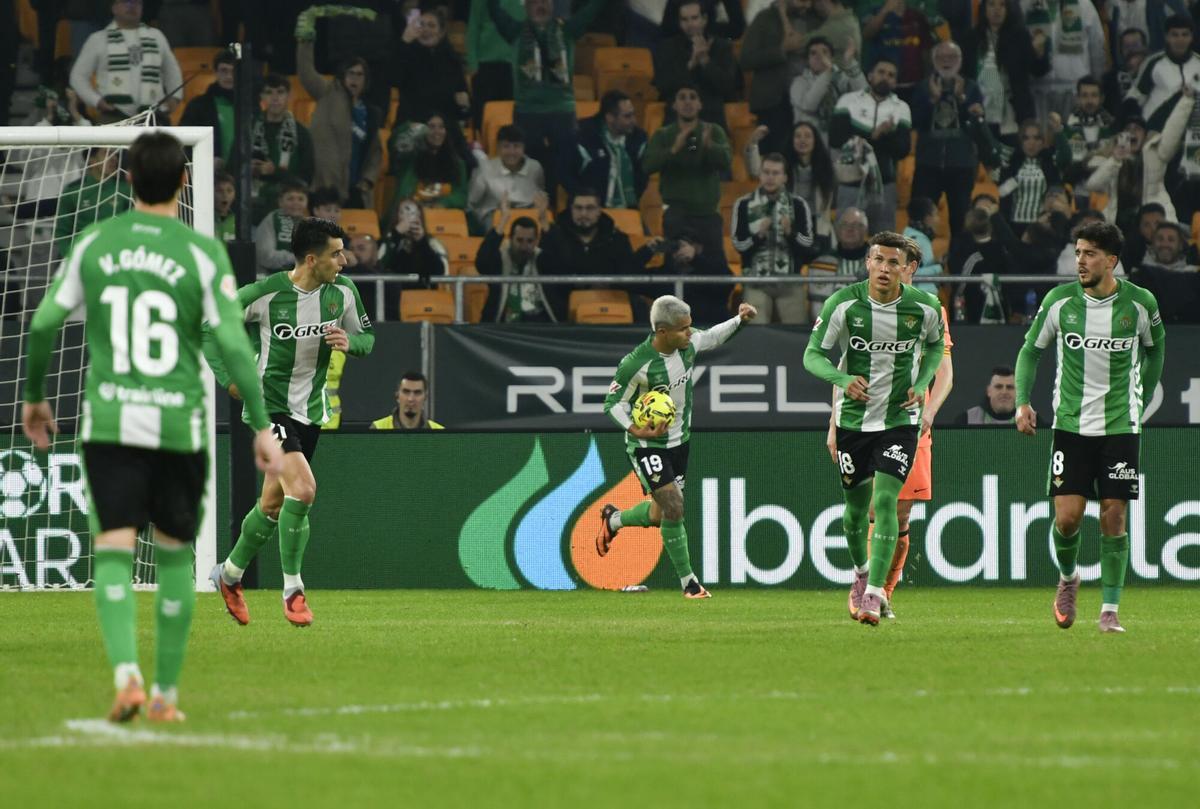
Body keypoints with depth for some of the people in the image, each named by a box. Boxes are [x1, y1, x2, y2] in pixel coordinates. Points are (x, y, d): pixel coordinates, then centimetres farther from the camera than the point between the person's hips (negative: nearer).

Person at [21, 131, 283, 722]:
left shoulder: (94, 244, 2)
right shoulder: (203, 253, -4)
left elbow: (44, 323, 3)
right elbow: (233, 343, -9)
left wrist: (33, 396, 19)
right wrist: (261, 426, -4)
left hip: (108, 422, 0)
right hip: (179, 423, 0)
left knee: (113, 553, -3)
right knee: (174, 553, 14)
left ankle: (126, 673, -25)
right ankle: (166, 693, 17)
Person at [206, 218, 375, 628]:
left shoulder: (343, 291, -4)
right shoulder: (265, 294, -18)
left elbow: (366, 337, 10)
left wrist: (349, 342, -13)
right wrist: (227, 377, -13)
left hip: (310, 409, 6)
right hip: (270, 405, -6)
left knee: (273, 503, 15)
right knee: (303, 489, -23)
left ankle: (230, 575, 38)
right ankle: (293, 590, -9)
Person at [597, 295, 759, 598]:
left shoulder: (689, 343, -10)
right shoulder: (636, 364, -28)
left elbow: (711, 337, 14)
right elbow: (614, 403, -15)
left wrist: (739, 319, 0)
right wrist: (637, 431, -29)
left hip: (679, 440, 7)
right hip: (647, 446, -7)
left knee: (660, 514, 15)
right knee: (674, 508, -14)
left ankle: (613, 520, 46)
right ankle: (688, 581, 0)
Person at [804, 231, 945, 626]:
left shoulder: (925, 307, -8)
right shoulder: (843, 303, -12)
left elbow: (936, 345, 13)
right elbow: (812, 355, -8)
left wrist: (922, 383, -4)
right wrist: (843, 379, -27)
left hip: (900, 419, -1)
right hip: (853, 418, 1)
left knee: (885, 499, -17)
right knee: (856, 508, 11)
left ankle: (875, 592, -18)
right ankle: (861, 574, 40)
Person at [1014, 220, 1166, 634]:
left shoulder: (1140, 303, -4)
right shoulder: (1060, 301, -3)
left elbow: (1154, 348, 15)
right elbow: (1031, 350, 8)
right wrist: (1022, 402, -4)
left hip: (1120, 425, 0)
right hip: (1070, 424, 0)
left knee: (1113, 517, -4)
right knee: (1067, 517, -7)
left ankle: (1109, 610, 5)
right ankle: (1067, 577, 24)